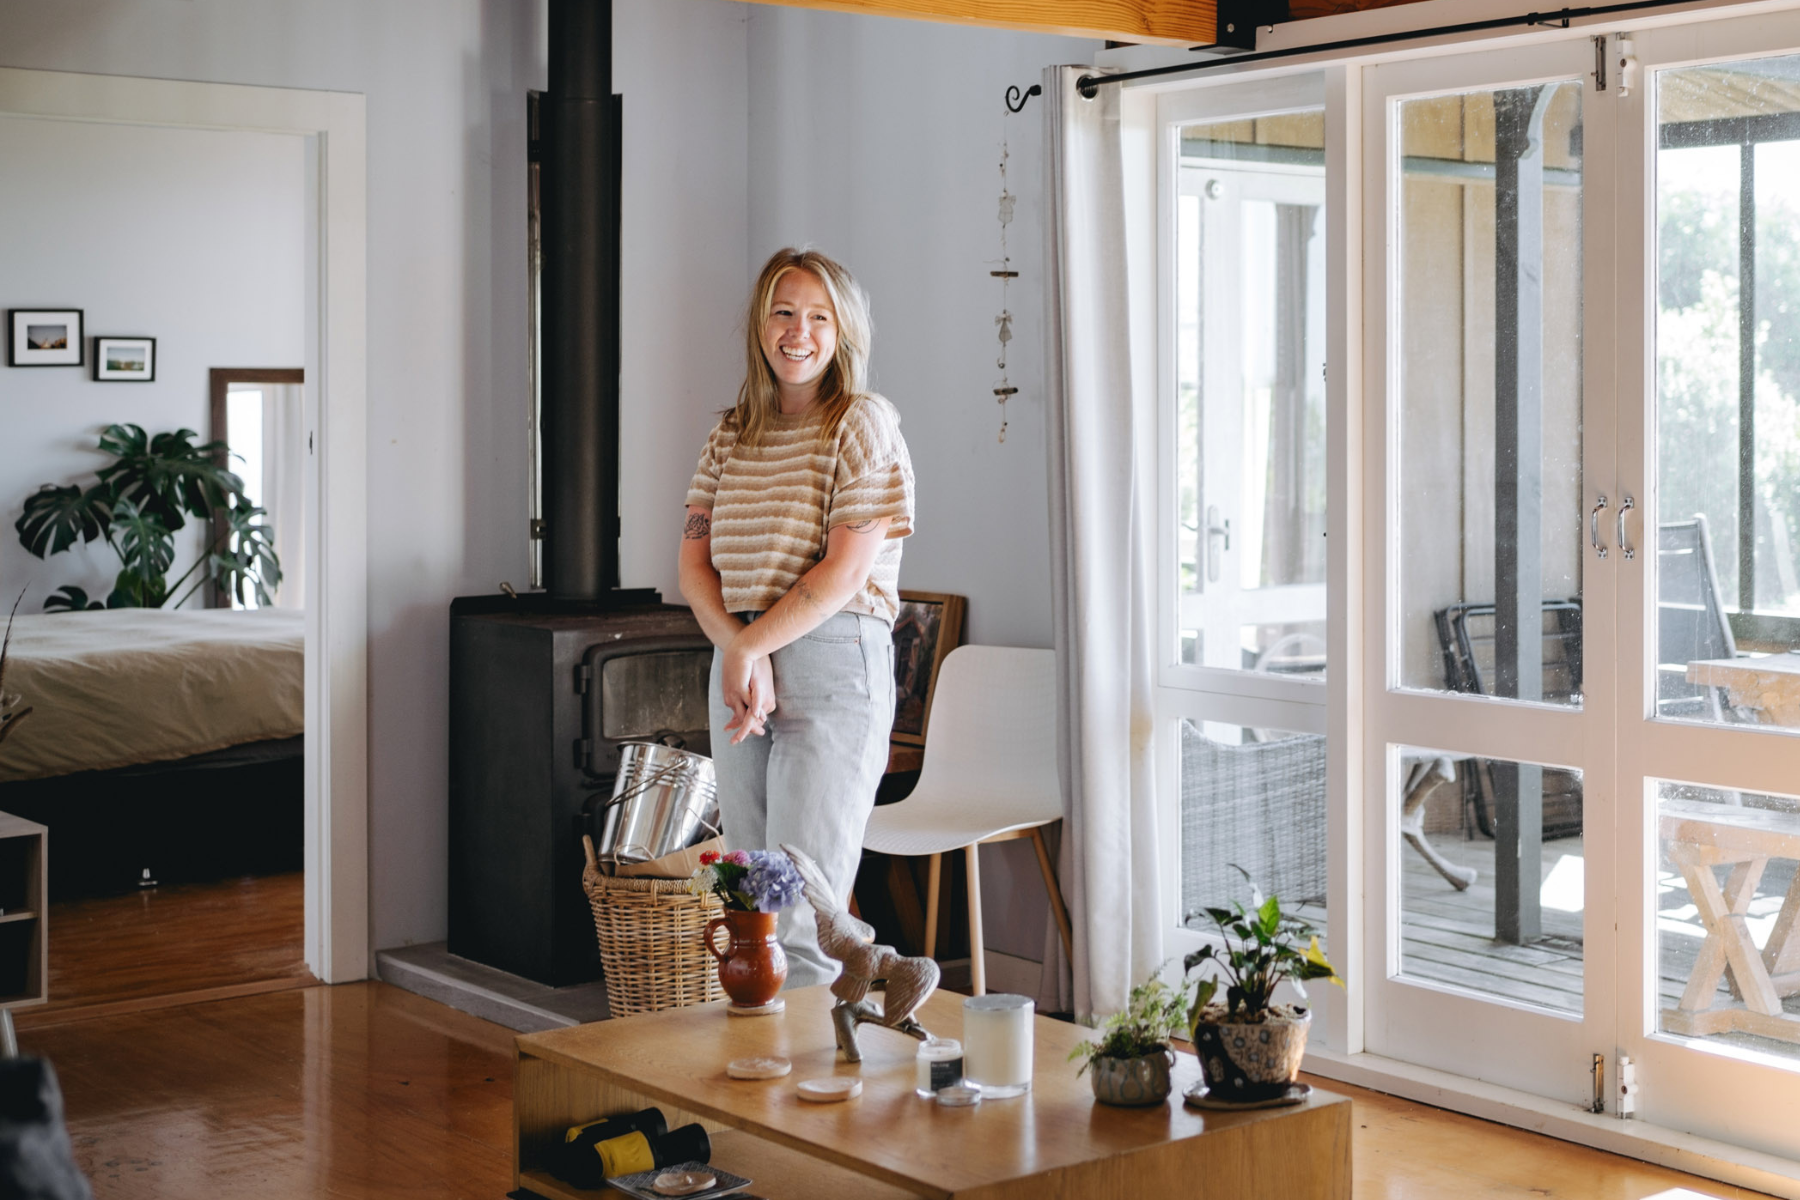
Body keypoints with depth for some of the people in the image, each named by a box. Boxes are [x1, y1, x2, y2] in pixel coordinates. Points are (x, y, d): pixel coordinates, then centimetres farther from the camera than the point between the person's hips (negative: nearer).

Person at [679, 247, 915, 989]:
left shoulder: (863, 424, -4)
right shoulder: (731, 435, 14)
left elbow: (845, 572, -11)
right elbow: (694, 566, 9)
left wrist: (747, 647, -9)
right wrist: (737, 656, -8)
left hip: (833, 667, -6)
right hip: (739, 665, 6)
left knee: (801, 917, -10)